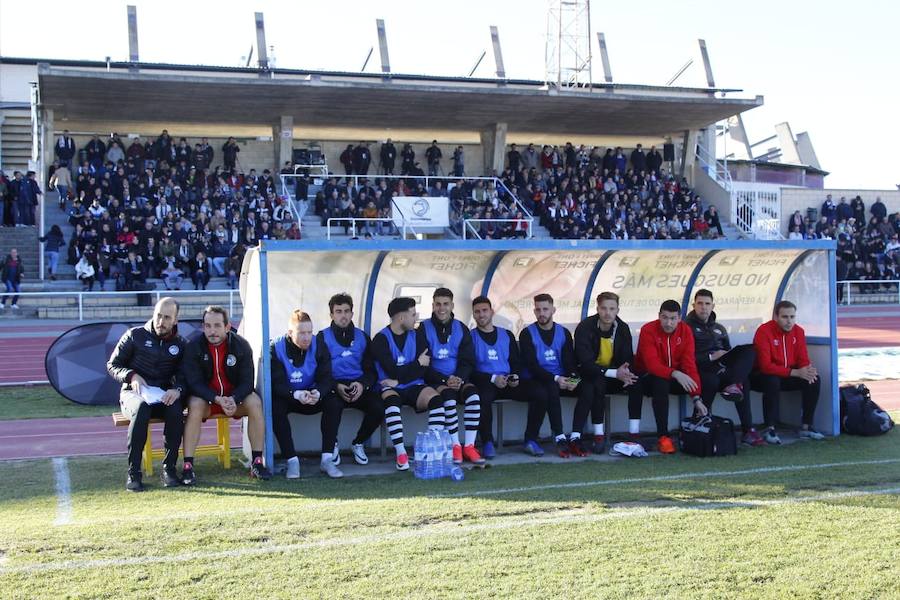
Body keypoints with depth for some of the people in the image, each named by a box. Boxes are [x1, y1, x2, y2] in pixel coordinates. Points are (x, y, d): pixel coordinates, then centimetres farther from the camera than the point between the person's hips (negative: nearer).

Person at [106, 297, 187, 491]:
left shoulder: (180, 344, 9)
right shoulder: (135, 335, 2)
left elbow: (184, 376, 5)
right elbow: (112, 365, 5)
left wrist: (177, 390, -19)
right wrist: (132, 376, -15)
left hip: (163, 396, 2)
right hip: (133, 393, -2)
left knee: (176, 409, -34)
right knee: (142, 407, -38)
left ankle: (169, 468, -23)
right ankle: (133, 473, -33)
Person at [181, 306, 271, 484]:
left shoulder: (241, 346, -10)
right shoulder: (194, 347, -13)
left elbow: (247, 381, -12)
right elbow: (194, 382, -17)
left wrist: (233, 399, -33)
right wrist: (218, 399, -33)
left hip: (235, 397, 1)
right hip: (205, 397, -1)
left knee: (255, 402, -27)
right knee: (195, 405, -34)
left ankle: (257, 462, -20)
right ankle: (187, 466, -30)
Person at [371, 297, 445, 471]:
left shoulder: (416, 337, 10)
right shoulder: (381, 339, -4)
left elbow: (425, 368, -2)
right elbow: (394, 372, -12)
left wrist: (399, 381, -13)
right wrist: (418, 363, -1)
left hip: (414, 387, 4)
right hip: (391, 389, -4)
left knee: (436, 398, -27)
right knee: (392, 401, -38)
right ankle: (401, 453, -35)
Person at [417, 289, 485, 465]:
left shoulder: (461, 329, 10)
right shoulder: (424, 329, 0)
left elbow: (468, 361, 7)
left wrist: (459, 378, -14)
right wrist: (445, 380, -16)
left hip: (458, 379, 3)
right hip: (435, 381, -3)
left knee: (474, 396, -28)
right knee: (449, 398, -34)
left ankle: (469, 446, -24)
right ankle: (455, 446, -25)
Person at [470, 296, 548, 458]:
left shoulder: (507, 335, 19)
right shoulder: (471, 337, 5)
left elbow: (516, 362, 18)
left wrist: (515, 376, -4)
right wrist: (493, 378, -14)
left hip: (509, 382, 4)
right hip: (484, 383, -4)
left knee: (540, 394, -19)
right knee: (483, 397, -40)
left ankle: (530, 440, -8)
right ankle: (487, 443, -21)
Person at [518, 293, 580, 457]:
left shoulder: (563, 333, 11)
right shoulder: (527, 334, -2)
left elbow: (569, 361, 5)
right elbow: (531, 365, -11)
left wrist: (573, 378, -18)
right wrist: (555, 379, -23)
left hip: (561, 380, 4)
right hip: (536, 380, -4)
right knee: (552, 388, -36)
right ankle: (560, 439, -34)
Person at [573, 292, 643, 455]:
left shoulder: (623, 328, -2)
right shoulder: (585, 328, -18)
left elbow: (628, 359, 0)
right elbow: (586, 363, -24)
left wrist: (625, 373, -26)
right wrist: (615, 373, -35)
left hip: (613, 376, 5)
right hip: (588, 375, -5)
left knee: (635, 383, -21)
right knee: (598, 384, -36)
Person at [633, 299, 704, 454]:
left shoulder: (685, 331, -6)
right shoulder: (648, 330, -18)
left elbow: (689, 364, -12)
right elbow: (652, 364, -28)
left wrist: (697, 398, -21)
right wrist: (674, 373, -46)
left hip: (676, 376, 4)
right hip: (648, 376, -4)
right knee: (661, 383, -38)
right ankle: (663, 436, -31)